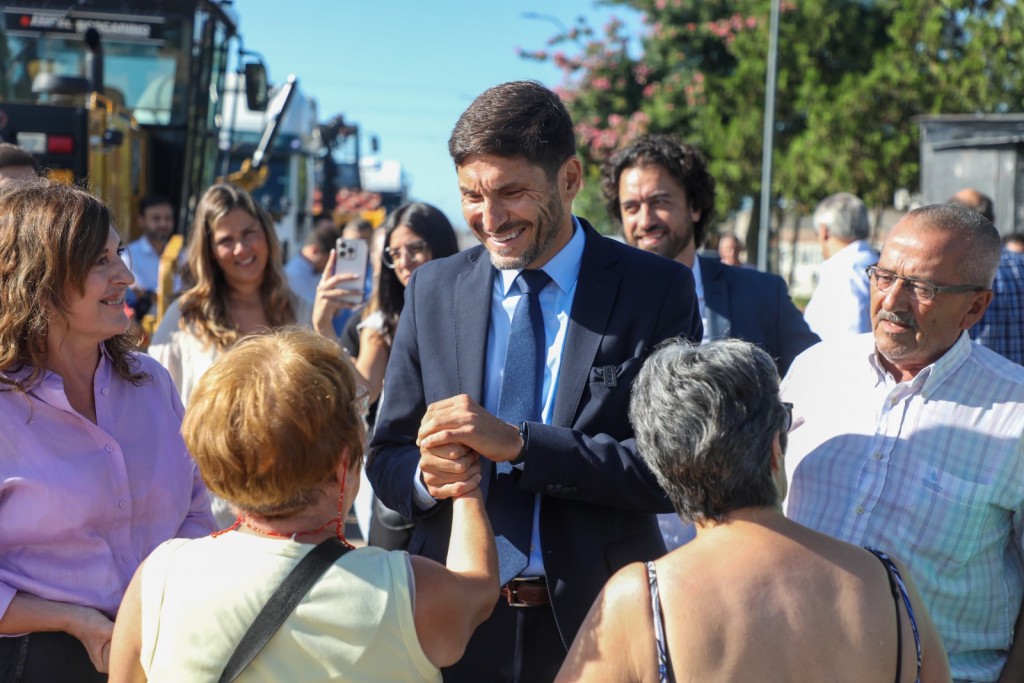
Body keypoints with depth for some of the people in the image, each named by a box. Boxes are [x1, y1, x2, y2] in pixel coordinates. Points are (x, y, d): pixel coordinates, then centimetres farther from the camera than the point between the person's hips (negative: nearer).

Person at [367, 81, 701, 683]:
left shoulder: (659, 290, -7)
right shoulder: (432, 291, 4)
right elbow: (386, 457, 6)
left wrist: (517, 443, -23)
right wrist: (425, 475, -17)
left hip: (597, 625, -2)